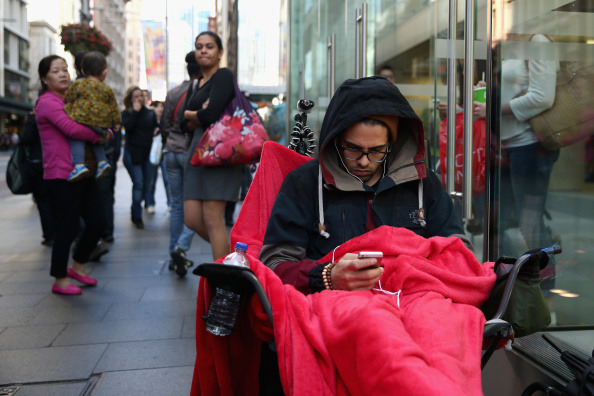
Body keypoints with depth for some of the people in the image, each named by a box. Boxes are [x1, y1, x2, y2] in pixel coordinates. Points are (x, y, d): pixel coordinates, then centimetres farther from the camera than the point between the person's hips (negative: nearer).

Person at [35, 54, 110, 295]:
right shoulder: (48, 101, -7)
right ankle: (60, 281, 11)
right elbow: (71, 129, -21)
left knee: (97, 221, 8)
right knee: (67, 227, -4)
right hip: (62, 174, -8)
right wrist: (98, 137, -9)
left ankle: (77, 266, 28)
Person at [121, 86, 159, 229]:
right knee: (138, 184, -10)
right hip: (132, 154, -4)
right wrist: (135, 111, -11)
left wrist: (157, 130, -2)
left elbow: (156, 126, 20)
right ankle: (137, 217, 0)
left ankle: (135, 210, 28)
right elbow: (127, 126, -15)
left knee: (147, 183, 6)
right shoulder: (126, 113, 3)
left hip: (148, 153, 4)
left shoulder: (150, 113, 14)